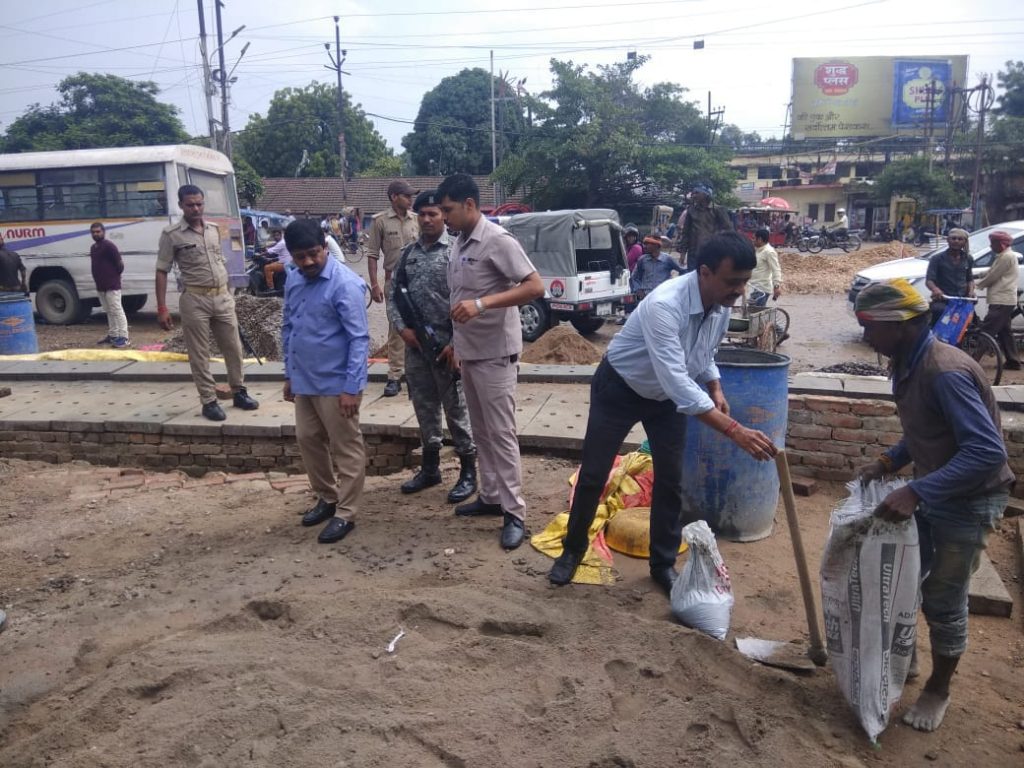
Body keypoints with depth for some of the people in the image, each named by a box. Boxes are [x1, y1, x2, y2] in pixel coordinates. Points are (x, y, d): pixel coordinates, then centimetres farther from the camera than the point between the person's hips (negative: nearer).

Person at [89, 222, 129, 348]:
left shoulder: (109, 246, -12)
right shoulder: (93, 247, 16)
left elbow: (119, 263, -15)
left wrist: (115, 275, -3)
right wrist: (98, 281, 14)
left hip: (112, 285, -9)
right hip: (100, 286, 9)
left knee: (117, 311, -11)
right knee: (109, 312, 14)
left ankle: (123, 338, -12)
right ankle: (112, 335, 22)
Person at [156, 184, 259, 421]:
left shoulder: (214, 229, 10)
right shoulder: (171, 235, -6)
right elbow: (162, 272, -6)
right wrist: (161, 308, -11)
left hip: (222, 297, 5)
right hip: (195, 300, -5)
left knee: (233, 348, 10)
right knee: (200, 355, 2)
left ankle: (239, 392, 24)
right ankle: (209, 402, 11)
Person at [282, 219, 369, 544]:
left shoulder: (345, 283, -17)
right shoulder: (293, 280, 7)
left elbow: (359, 338, -19)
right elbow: (288, 328, 15)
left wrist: (352, 387, -21)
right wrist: (289, 374, 16)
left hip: (335, 383, -8)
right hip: (304, 381, 8)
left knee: (346, 449, 4)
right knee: (308, 440, 18)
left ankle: (345, 513, 16)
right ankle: (326, 498, 36)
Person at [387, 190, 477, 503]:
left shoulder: (455, 252, -6)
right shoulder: (407, 254, 11)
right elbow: (393, 295, 13)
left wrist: (456, 343, -16)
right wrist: (402, 328, -3)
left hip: (446, 345, -6)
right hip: (415, 345, 6)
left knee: (456, 409, 2)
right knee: (424, 408, 14)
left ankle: (468, 471, 13)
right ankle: (430, 467, 28)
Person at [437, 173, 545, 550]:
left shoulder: (497, 240, -15)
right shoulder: (459, 242, 10)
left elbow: (535, 287, -23)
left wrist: (482, 303, -31)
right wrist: (456, 341, 18)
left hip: (495, 353, -8)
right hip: (469, 351, 9)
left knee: (501, 432, -4)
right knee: (481, 430, 15)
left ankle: (514, 513, 4)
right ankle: (490, 496, 27)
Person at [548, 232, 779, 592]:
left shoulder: (722, 306, -13)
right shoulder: (665, 305, -38)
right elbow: (677, 382, -46)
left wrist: (716, 390, -10)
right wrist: (735, 430, -49)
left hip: (666, 394, 6)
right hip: (619, 389, -6)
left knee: (670, 480, 5)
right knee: (593, 473, 4)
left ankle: (663, 563, 21)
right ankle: (572, 549, 25)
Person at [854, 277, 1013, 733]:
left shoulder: (945, 372, -30)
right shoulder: (909, 365, 0)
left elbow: (988, 450, -34)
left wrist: (916, 493, -38)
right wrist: (888, 462, 1)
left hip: (969, 500, -9)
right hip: (932, 490, 9)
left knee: (943, 600, 5)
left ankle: (938, 689, 27)